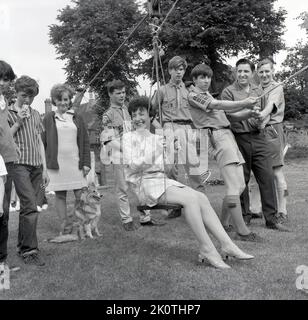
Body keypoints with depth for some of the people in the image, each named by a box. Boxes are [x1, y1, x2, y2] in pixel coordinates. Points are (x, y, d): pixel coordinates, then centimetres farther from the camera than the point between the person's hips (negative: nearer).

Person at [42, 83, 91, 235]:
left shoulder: (77, 118, 11)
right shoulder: (48, 118, 6)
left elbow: (85, 142, 10)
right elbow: (43, 142, 4)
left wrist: (86, 163, 2)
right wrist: (43, 164, -2)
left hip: (76, 163, 1)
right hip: (56, 164, -1)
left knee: (81, 195, -1)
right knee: (60, 195, 4)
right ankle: (65, 225, 14)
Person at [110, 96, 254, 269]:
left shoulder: (158, 138, 21)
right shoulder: (129, 138, 5)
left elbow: (165, 166, 17)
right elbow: (131, 165, -10)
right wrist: (152, 155, -23)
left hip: (162, 180, 6)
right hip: (145, 184, -5)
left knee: (201, 198, -18)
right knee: (190, 198, -28)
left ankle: (227, 245, -21)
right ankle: (207, 248, -25)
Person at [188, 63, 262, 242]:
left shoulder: (209, 96, 28)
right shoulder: (194, 96, 0)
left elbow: (224, 110, 19)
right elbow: (218, 105, -12)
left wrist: (245, 105, 3)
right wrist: (244, 103, -17)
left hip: (228, 134, 9)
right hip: (218, 135, -9)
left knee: (240, 185, 6)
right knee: (234, 186, -16)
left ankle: (223, 222, 16)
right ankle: (242, 231, -15)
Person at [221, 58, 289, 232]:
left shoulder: (258, 90, 15)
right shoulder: (228, 92, 0)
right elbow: (233, 115, -10)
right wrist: (251, 112, -23)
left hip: (258, 138, 4)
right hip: (239, 139, -3)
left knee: (267, 177, -1)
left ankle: (272, 219, 8)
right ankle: (244, 216, 20)